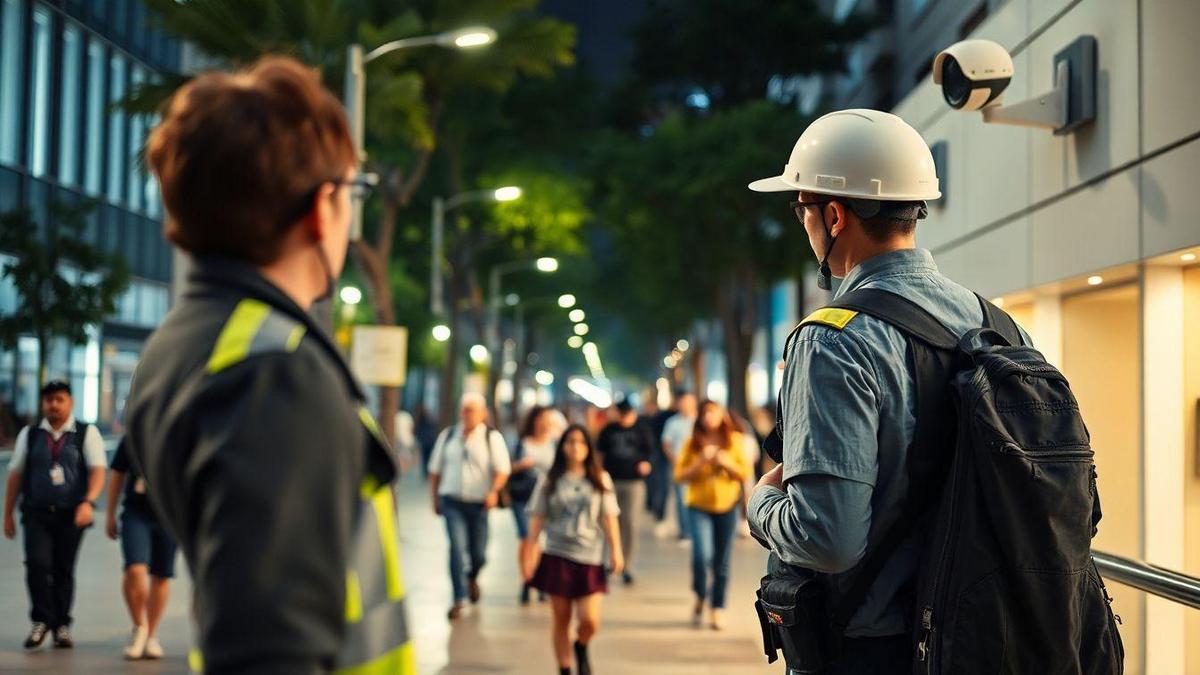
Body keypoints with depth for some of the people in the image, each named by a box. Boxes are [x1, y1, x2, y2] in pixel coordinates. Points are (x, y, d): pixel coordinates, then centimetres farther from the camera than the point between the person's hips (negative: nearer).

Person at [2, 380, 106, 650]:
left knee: (64, 570, 4)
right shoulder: (29, 435, 10)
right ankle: (41, 621, 0)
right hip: (36, 513, 1)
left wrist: (88, 502, -22)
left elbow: (98, 471, -6)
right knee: (37, 564, -14)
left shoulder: (87, 433, 3)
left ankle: (62, 627, 17)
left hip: (71, 515, -1)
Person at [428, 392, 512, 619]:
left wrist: (494, 491, -21)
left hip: (479, 503, -1)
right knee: (457, 547, -12)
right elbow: (435, 470, 14)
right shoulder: (447, 436, 8)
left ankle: (472, 578, 40)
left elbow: (502, 469, -5)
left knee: (478, 553, 5)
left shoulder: (492, 437, 0)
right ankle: (460, 598, -7)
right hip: (452, 500, 1)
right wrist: (436, 498, 12)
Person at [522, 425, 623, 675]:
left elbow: (609, 517, 3)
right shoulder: (550, 480, 4)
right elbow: (538, 517, 3)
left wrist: (616, 550, -4)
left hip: (590, 558, 0)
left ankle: (581, 648, 27)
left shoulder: (600, 480, 5)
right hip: (557, 556, 0)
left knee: (590, 621, -7)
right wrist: (530, 550, -3)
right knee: (561, 620, 4)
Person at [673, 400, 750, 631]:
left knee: (722, 562, 5)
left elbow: (745, 474, 4)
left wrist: (726, 463, -13)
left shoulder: (734, 441, 3)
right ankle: (700, 596, 11)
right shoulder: (692, 444, 0)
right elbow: (680, 476, -2)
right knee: (701, 556, -17)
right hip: (699, 506, -1)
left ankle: (717, 609, 18)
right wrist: (701, 461, -15)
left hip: (727, 505, 1)